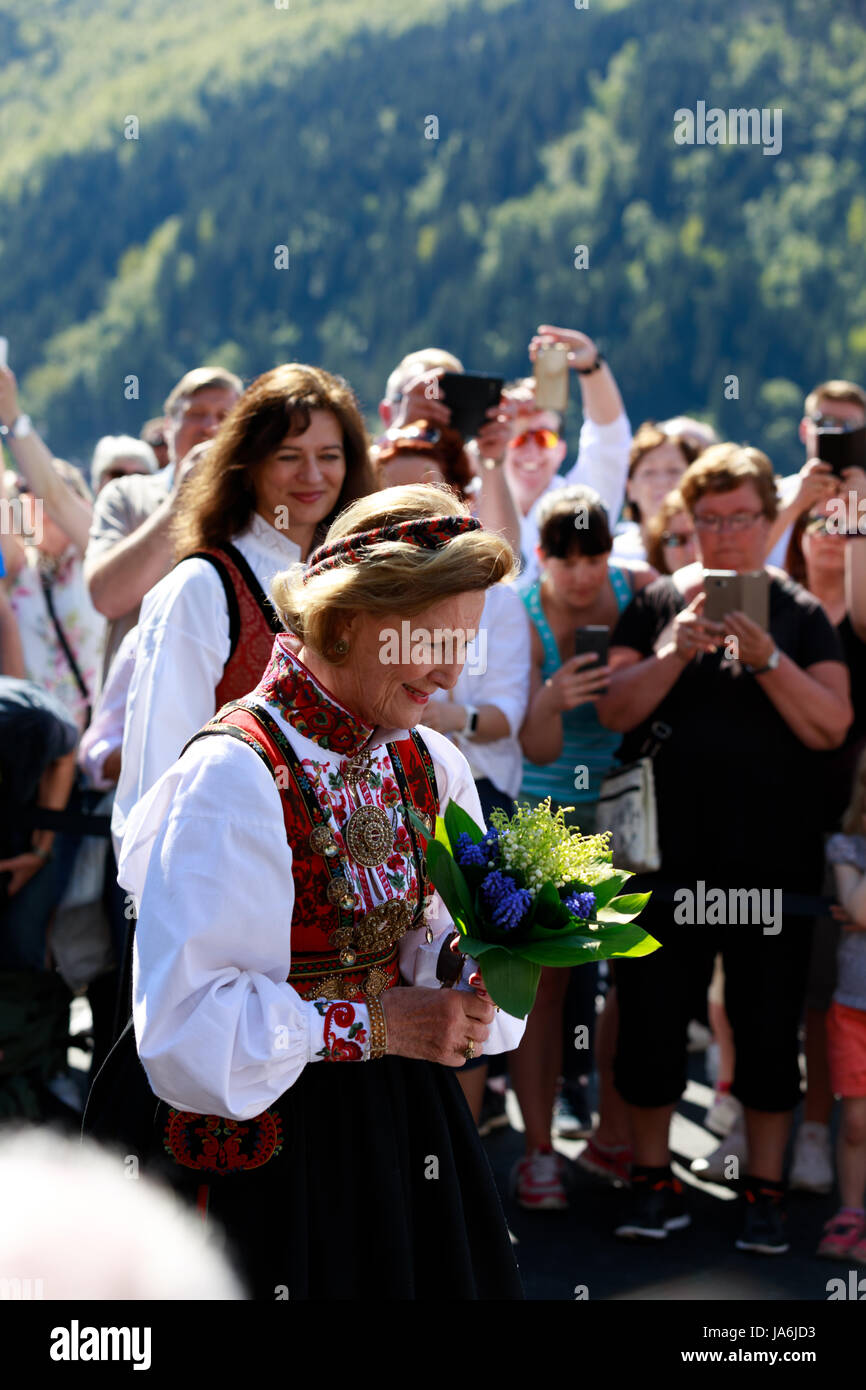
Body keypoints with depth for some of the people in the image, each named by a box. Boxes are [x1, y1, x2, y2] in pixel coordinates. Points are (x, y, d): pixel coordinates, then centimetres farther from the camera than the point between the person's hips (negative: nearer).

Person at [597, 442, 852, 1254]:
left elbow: (832, 728, -6)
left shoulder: (800, 615, 5)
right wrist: (676, 651, -16)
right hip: (668, 856, 1)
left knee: (769, 1027, 4)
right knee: (651, 1018, 4)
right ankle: (653, 1180, 17)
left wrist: (767, 658, -17)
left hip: (773, 859, 0)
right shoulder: (656, 605, 6)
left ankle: (764, 1189, 14)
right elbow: (613, 711, -3)